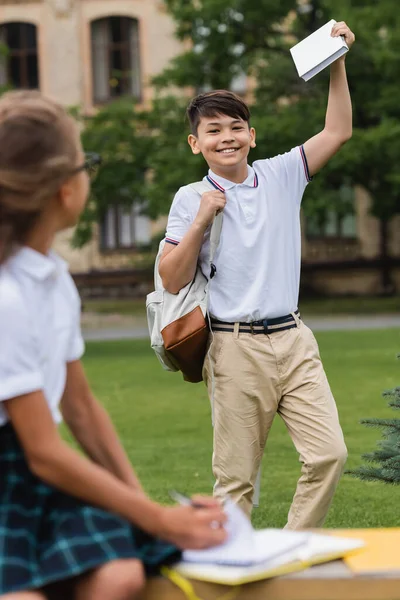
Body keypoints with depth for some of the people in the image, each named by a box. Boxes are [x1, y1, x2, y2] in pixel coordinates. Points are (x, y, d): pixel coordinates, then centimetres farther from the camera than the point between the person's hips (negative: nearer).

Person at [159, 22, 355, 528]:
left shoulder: (280, 176, 9)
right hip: (236, 348, -3)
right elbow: (172, 281, -3)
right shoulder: (191, 199, 1)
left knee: (329, 453, -6)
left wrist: (337, 62, -2)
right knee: (236, 475, 1)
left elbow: (337, 131, 5)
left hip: (293, 339, 3)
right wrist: (200, 223, -12)